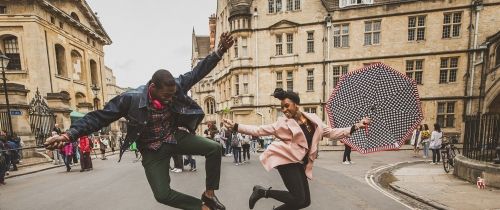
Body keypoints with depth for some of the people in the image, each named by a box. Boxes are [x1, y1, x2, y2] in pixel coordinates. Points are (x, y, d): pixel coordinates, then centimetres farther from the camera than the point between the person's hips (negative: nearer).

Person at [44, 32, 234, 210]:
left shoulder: (175, 87, -16)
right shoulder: (131, 99, -24)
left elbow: (197, 72, -10)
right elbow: (99, 117, -15)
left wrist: (219, 52, -18)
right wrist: (70, 135, -25)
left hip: (175, 137, 2)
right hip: (153, 150, -2)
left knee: (214, 148, -16)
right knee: (162, 194, -9)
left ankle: (209, 193, 3)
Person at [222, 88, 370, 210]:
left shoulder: (313, 119, 7)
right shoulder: (283, 123, -5)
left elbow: (331, 133, 13)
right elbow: (258, 130, -4)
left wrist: (356, 127, 8)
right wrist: (235, 126, -13)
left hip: (300, 164, 6)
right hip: (287, 160, -6)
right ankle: (263, 191, 3)